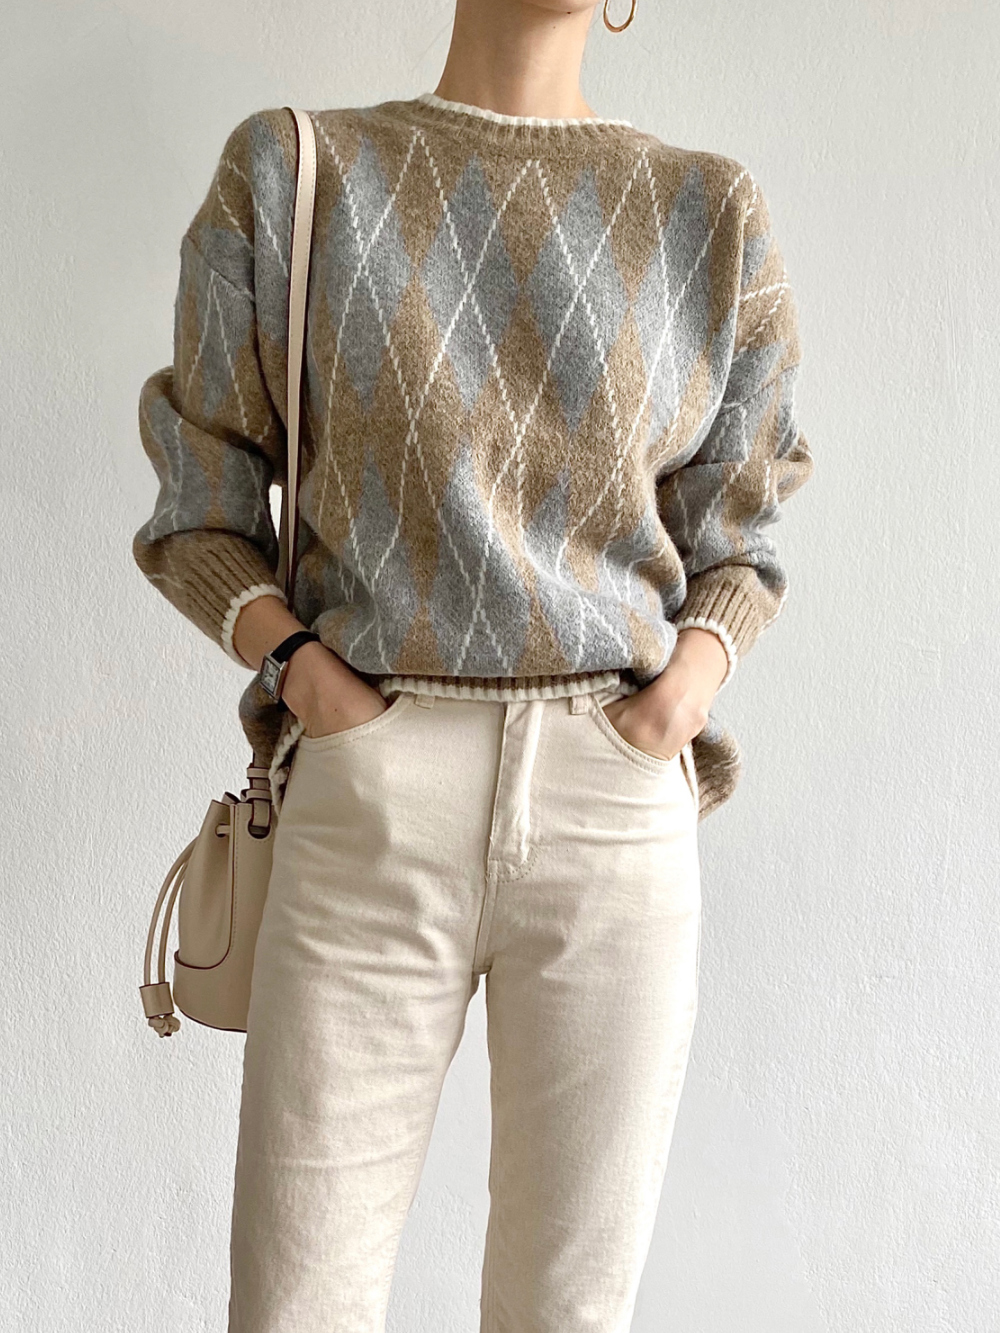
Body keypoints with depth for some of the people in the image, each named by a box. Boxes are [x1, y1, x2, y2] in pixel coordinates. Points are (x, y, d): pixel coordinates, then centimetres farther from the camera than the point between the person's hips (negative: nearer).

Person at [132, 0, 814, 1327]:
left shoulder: (714, 217, 9)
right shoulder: (288, 175, 6)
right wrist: (289, 653, -9)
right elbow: (202, 515, 10)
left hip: (619, 818, 2)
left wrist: (699, 667, -6)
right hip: (367, 815, -1)